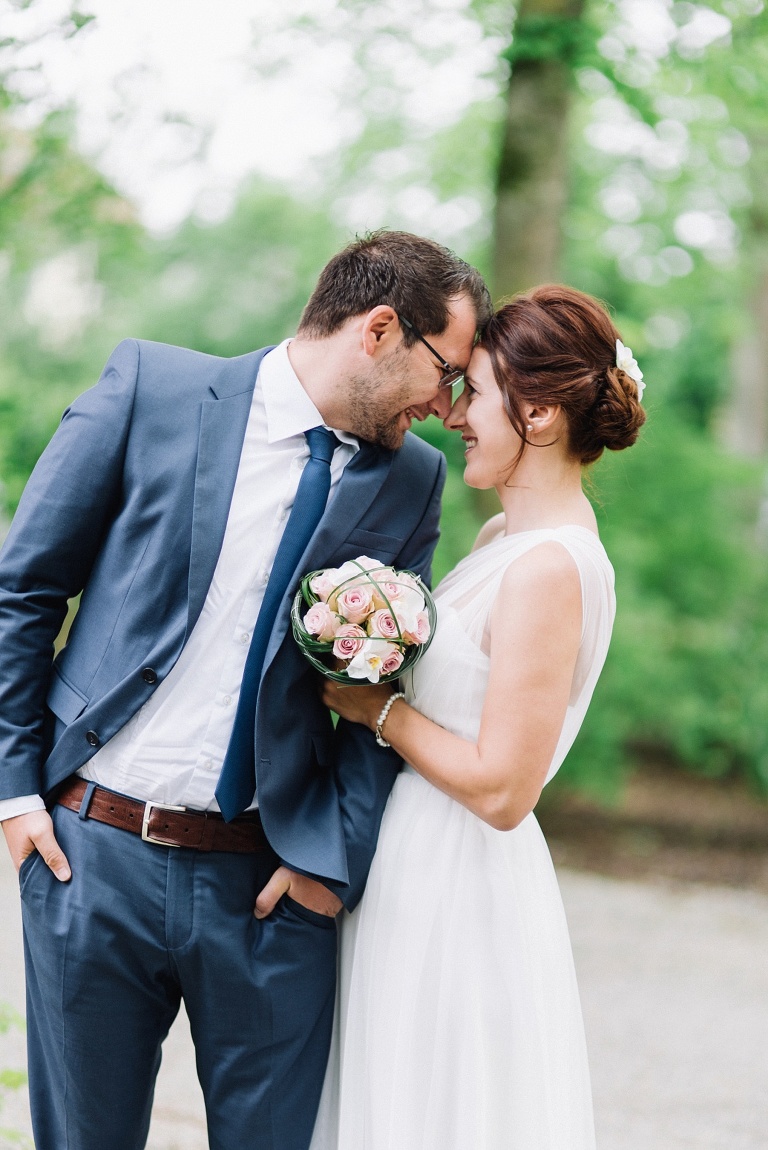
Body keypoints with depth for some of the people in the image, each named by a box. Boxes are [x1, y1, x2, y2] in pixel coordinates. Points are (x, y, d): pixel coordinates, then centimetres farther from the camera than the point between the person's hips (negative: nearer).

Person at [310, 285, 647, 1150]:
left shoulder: (549, 570, -21)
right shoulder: (507, 535, 8)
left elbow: (502, 789, -23)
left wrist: (380, 710, -13)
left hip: (459, 892, -9)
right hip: (418, 871, 9)